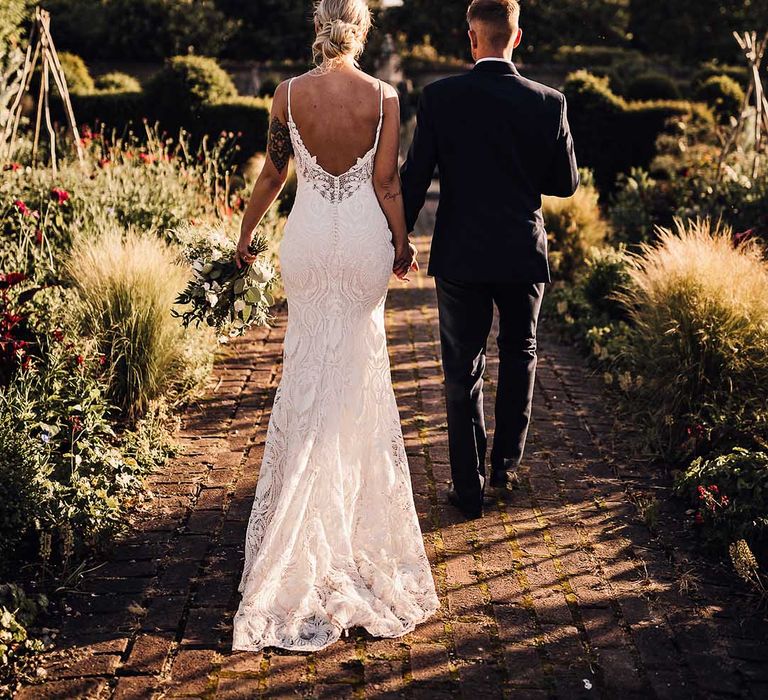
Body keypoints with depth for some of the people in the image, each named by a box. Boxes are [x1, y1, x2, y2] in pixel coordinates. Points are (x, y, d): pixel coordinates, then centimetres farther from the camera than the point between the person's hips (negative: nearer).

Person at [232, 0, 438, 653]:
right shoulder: (385, 97, -7)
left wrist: (247, 233, 13)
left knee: (311, 361, 14)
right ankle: (356, 472, 29)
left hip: (309, 237, 0)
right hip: (365, 236, 0)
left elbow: (272, 174, 0)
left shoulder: (289, 93, -6)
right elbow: (387, 181, -7)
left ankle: (310, 484, 23)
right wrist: (402, 242, 7)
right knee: (359, 360, 16)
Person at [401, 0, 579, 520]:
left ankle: (469, 488, 14)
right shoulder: (548, 103, -7)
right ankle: (506, 463, 30)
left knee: (464, 371, 9)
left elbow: (415, 178, -7)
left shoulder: (440, 97, -9)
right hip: (524, 253, 1)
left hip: (460, 255, -1)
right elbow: (566, 183, 0)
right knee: (519, 356, 23)